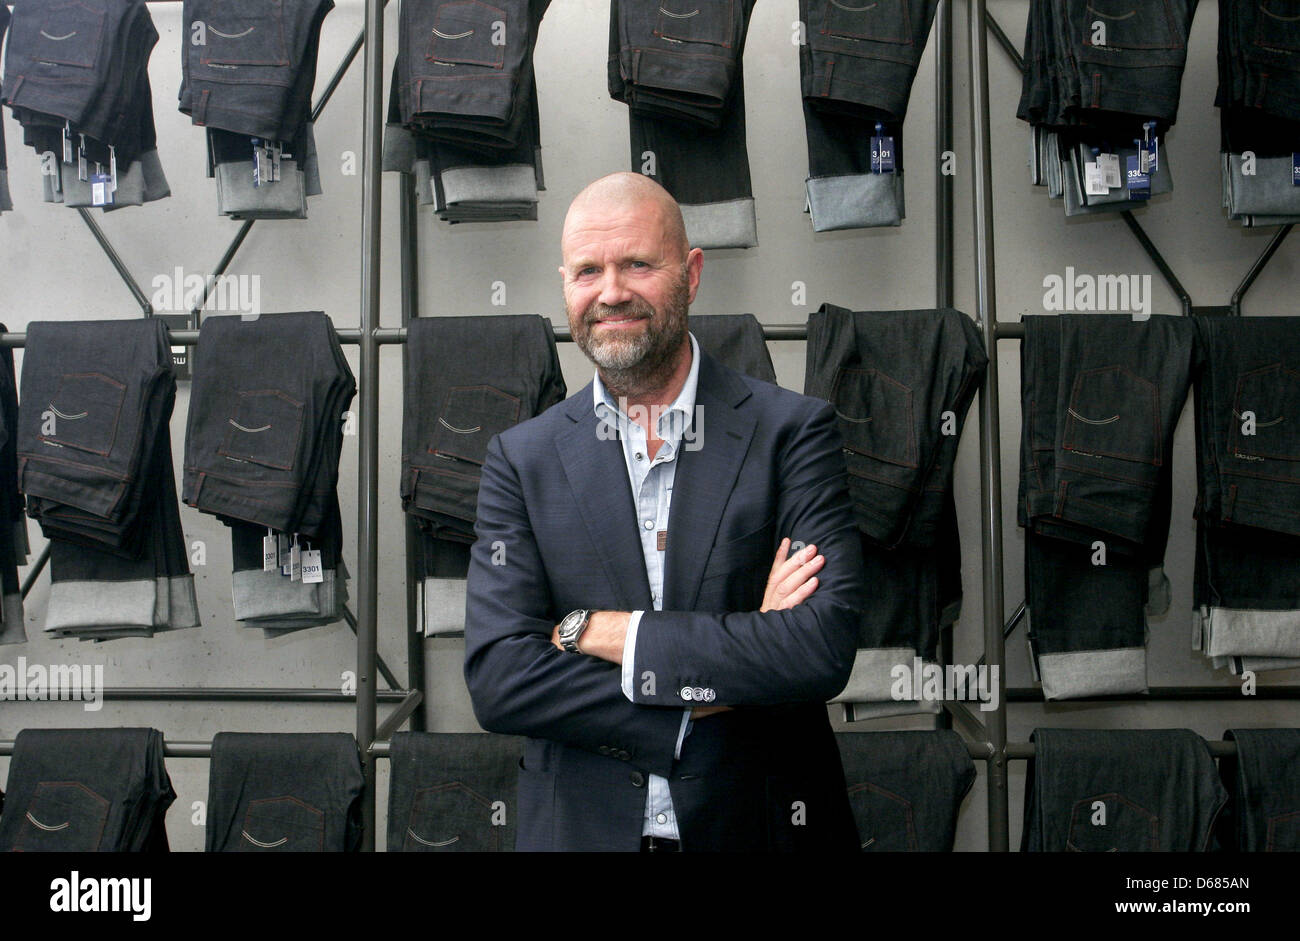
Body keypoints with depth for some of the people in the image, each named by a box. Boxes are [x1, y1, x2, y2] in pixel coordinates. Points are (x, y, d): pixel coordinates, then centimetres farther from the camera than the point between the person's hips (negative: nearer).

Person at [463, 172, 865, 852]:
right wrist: (726, 679, -20)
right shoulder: (521, 459, -3)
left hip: (763, 824, 0)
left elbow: (824, 647, -19)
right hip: (581, 827, 1)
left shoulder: (792, 431, -8)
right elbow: (496, 679, -13)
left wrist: (600, 632, -18)